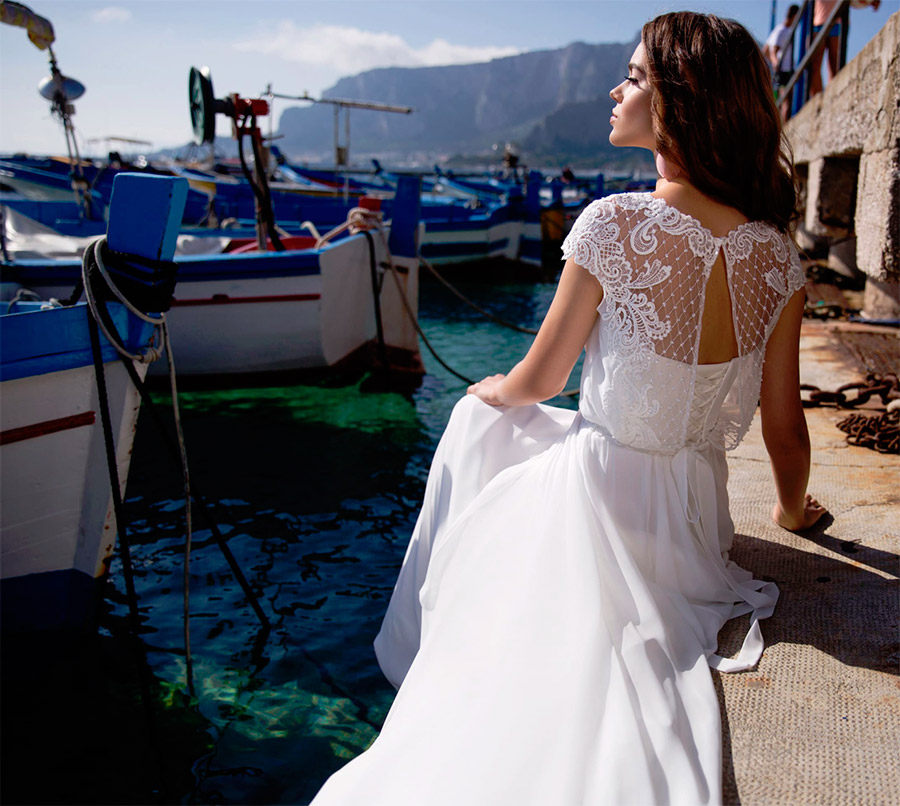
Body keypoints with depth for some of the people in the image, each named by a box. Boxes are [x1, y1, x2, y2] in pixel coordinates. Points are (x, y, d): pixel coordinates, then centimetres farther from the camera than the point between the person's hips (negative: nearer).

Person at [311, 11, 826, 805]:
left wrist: (488, 389, 13)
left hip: (601, 503, -5)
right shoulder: (778, 253, -10)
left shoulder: (614, 225, -23)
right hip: (695, 523, 5)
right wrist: (793, 508, 20)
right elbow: (785, 427, -1)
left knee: (477, 420, 27)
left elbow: (538, 382, -11)